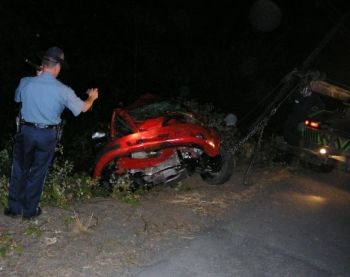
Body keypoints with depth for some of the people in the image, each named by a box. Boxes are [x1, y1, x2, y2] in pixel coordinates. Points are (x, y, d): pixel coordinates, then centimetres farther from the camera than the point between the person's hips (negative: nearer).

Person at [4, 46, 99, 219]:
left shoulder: (26, 83, -10)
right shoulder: (63, 90, -14)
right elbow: (83, 108, 0)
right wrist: (92, 97, 21)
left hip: (26, 131, 1)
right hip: (48, 135, -1)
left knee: (19, 170, 17)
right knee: (37, 173, 13)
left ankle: (14, 208, 26)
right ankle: (30, 210, 24)